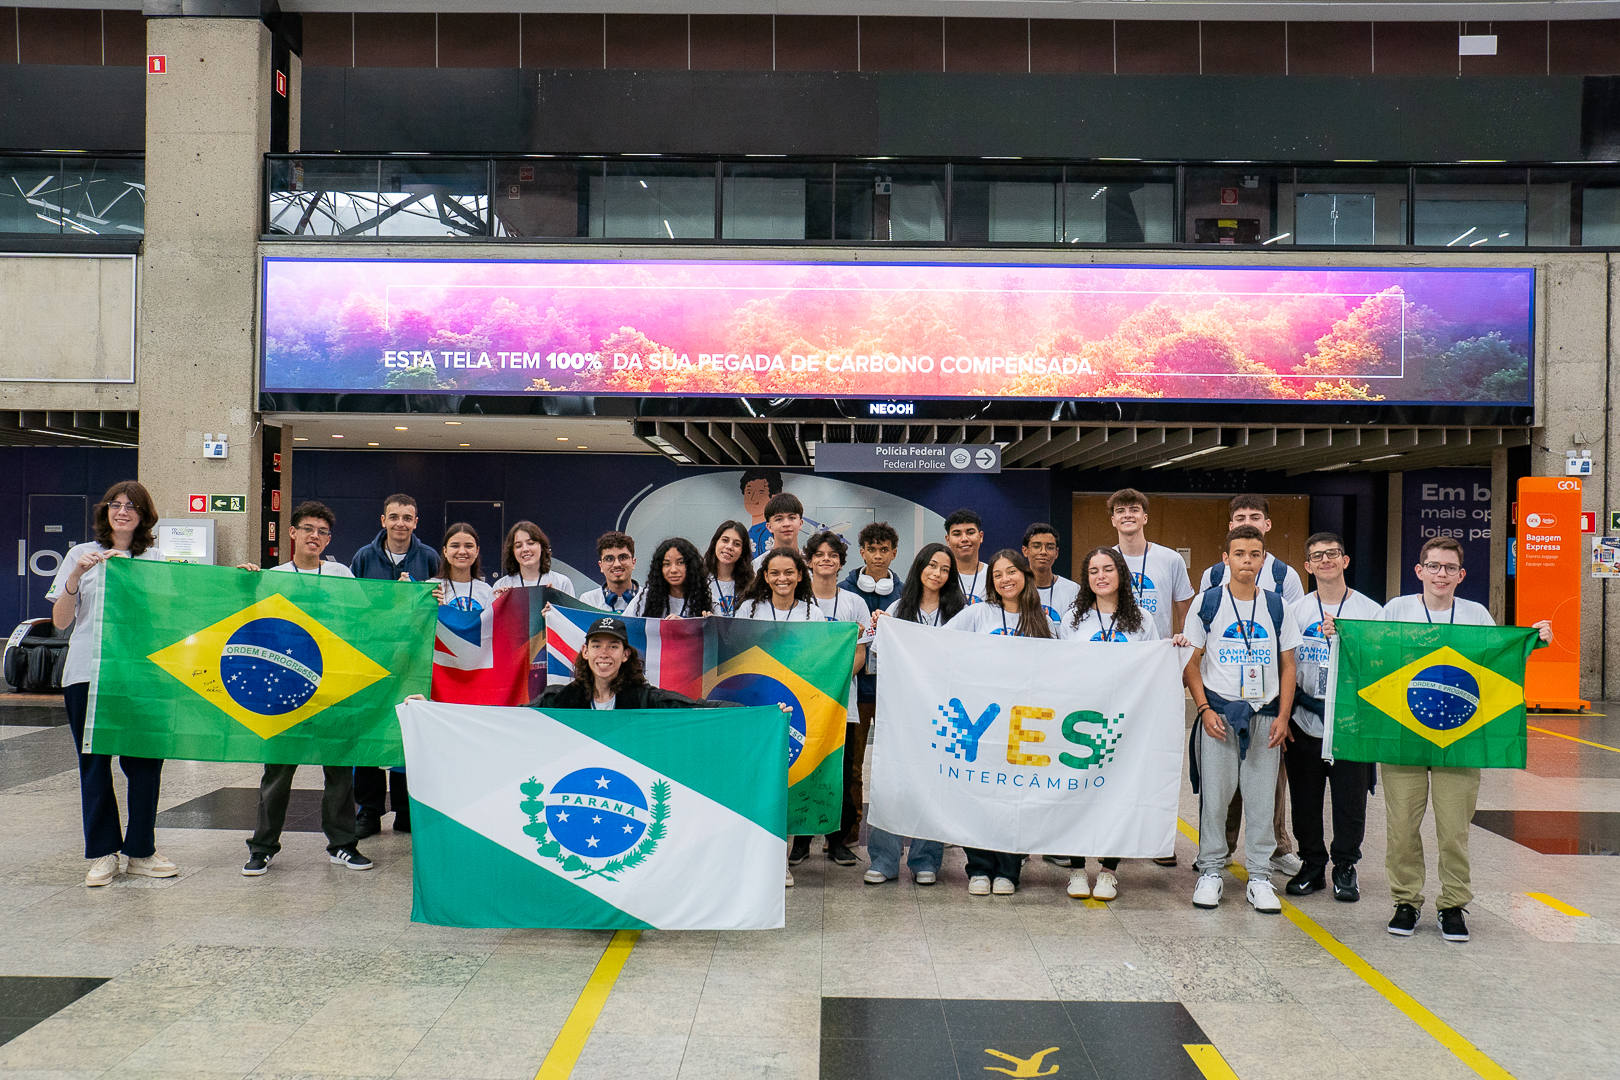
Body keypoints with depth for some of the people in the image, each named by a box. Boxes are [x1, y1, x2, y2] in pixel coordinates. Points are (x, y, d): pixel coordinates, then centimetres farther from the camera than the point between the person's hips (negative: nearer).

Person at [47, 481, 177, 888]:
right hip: (87, 673, 0)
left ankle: (140, 852, 11)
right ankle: (102, 854, 13)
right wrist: (76, 576, -9)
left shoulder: (157, 560, 11)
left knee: (145, 761, -1)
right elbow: (60, 621, 4)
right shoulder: (81, 555, 8)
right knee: (94, 763, 4)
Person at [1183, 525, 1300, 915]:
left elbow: (1287, 666, 9)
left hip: (1265, 715, 2)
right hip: (1218, 712, -2)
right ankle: (1210, 871, 14)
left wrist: (1283, 716, 0)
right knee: (1214, 795, 2)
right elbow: (1191, 663, 2)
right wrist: (1204, 709, -8)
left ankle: (1259, 876, 14)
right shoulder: (1208, 602, 1)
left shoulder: (1276, 606, 6)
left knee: (1262, 798, 4)